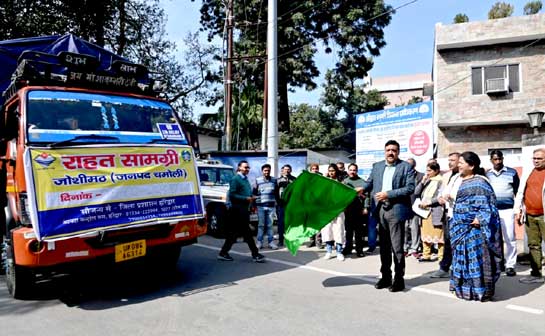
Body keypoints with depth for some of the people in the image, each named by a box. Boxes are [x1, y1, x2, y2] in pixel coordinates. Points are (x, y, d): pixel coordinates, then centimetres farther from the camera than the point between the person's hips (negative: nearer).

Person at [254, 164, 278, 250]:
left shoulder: (274, 180, 9)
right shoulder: (258, 180, 4)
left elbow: (276, 193, 15)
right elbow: (254, 193, 6)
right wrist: (253, 205, 3)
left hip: (271, 206, 1)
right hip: (261, 206, -1)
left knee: (270, 225, 5)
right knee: (261, 225, 2)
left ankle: (271, 242, 10)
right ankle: (259, 242, 8)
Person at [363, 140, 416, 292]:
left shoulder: (406, 167, -2)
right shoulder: (377, 166, 13)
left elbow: (410, 188, -11)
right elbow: (369, 183, 10)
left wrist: (388, 194, -17)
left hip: (396, 210, -5)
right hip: (380, 210, 5)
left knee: (397, 247, -1)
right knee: (384, 246, 13)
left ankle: (399, 279, 11)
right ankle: (385, 277, 24)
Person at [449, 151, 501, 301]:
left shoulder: (479, 183, -11)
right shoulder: (464, 182, 15)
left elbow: (485, 204, -17)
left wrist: (479, 219, -26)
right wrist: (456, 222, 19)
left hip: (474, 229, -9)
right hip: (462, 228, 9)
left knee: (476, 258, -2)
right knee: (464, 257, 14)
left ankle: (480, 290, 7)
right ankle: (464, 288, 24)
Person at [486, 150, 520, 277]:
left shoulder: (512, 172, 3)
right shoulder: (487, 175, 9)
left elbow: (518, 192, 5)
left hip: (507, 210, -2)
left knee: (510, 239, -2)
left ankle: (510, 265, 7)